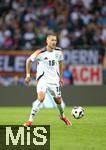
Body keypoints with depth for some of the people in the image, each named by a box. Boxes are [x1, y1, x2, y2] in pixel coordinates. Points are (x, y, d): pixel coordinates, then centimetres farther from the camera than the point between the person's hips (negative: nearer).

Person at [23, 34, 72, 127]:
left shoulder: (58, 52, -1)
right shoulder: (40, 53, -14)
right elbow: (29, 61, 0)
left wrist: (60, 77, 18)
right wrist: (28, 75, -1)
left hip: (54, 79, 4)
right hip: (43, 78, -4)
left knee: (58, 100, 12)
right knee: (41, 98, -24)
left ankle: (62, 116, 43)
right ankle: (30, 120, -18)